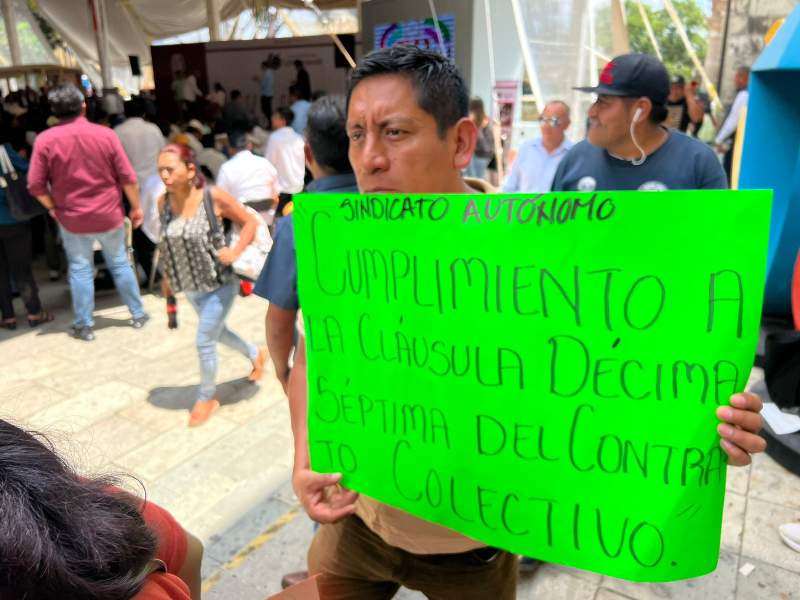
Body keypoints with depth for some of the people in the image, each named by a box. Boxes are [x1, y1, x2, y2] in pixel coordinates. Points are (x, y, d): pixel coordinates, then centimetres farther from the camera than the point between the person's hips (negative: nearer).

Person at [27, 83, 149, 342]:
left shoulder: (45, 139, -9)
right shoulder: (105, 134, -9)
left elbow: (35, 184, -8)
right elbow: (127, 177, -7)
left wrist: (53, 207, 9)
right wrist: (136, 207, 5)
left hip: (72, 218, 0)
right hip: (109, 215, 1)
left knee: (80, 270, 10)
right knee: (120, 265, 14)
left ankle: (84, 325, 17)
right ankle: (138, 314, 22)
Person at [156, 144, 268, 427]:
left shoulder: (214, 197, -20)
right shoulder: (163, 202, -5)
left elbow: (251, 222, -10)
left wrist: (235, 252, -22)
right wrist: (167, 275, 11)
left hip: (220, 284, -6)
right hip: (191, 287, 6)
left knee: (204, 341, -1)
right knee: (217, 332, 22)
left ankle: (207, 397, 22)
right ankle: (255, 354, 51)